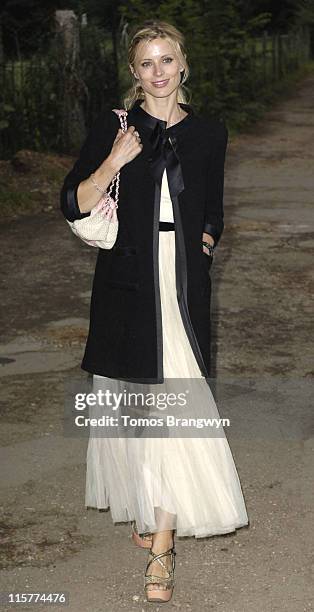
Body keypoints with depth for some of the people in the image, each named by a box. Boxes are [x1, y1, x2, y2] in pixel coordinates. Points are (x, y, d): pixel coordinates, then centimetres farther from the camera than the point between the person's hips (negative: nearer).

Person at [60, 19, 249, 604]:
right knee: (132, 397, 7)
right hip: (128, 283, 0)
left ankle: (161, 546, -3)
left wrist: (206, 239, 3)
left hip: (184, 284, 1)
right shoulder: (113, 126, 2)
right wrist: (113, 162, -15)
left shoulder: (208, 132, 9)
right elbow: (74, 205, -2)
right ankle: (142, 507, 30)